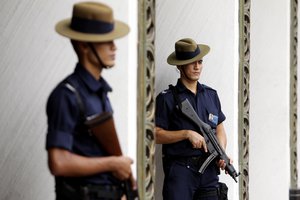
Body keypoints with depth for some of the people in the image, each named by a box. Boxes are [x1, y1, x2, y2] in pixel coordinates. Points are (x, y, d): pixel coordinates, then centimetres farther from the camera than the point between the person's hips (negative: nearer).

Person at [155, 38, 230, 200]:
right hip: (180, 170, -5)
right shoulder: (167, 98, -1)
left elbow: (220, 130, 20)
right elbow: (156, 135, -5)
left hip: (209, 170, 5)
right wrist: (187, 133, -14)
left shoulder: (211, 95, 15)